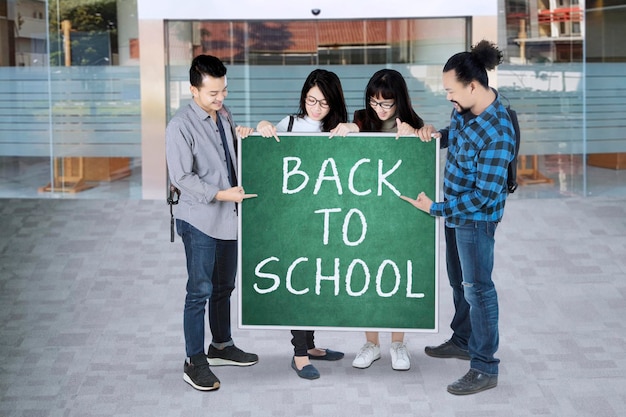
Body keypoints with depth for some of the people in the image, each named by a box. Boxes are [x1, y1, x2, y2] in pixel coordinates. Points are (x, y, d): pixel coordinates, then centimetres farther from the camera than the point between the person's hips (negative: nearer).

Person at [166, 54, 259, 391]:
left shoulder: (224, 115, 9)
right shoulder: (180, 126, -14)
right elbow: (181, 178, -17)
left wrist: (241, 135, 2)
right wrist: (220, 195, -22)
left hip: (228, 217, 7)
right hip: (199, 220, -7)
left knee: (224, 286, 18)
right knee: (200, 291, -3)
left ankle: (221, 346, 34)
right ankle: (195, 362, 6)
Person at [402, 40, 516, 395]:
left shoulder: (497, 133, -30)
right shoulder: (465, 108, -4)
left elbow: (484, 195, -28)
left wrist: (435, 208, -22)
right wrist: (438, 135, -3)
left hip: (476, 216, -9)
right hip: (456, 209, 9)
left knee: (477, 287, -1)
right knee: (459, 281, 22)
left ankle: (486, 368, 10)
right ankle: (463, 341, 41)